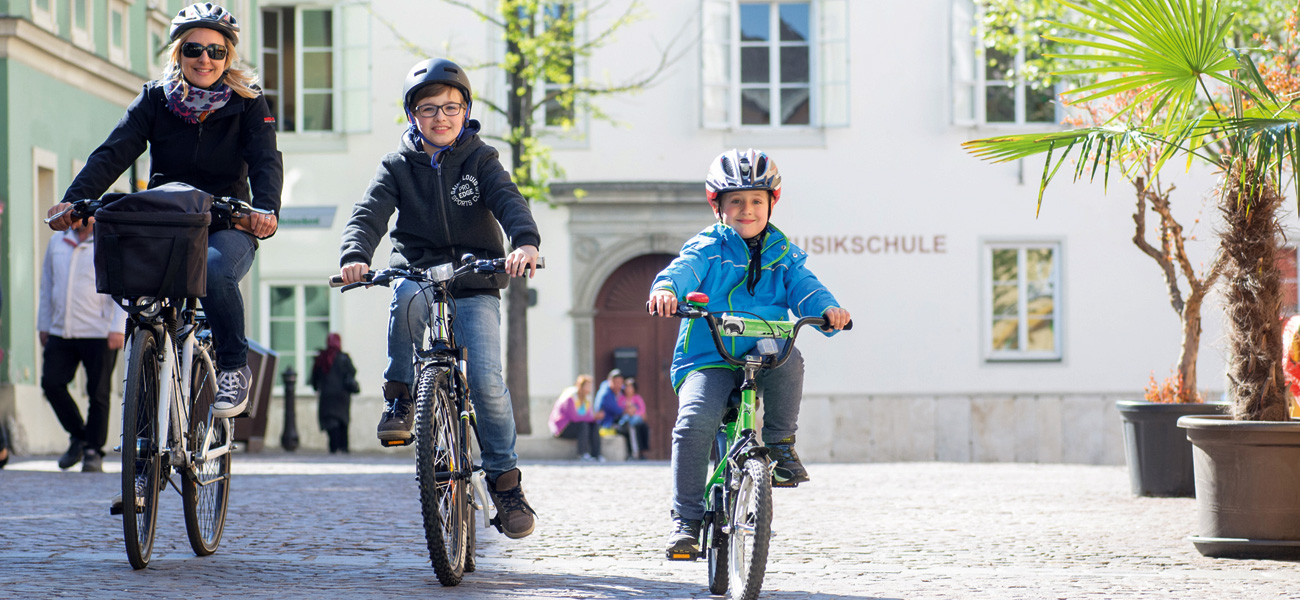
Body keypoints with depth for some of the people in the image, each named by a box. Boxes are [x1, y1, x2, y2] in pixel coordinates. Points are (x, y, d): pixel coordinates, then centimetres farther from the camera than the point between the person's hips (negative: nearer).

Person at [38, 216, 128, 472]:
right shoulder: (57, 241, 14)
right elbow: (47, 285, 22)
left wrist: (118, 328, -12)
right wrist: (43, 325, 19)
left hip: (99, 333, -5)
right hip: (61, 332, 5)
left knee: (98, 392, -2)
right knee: (51, 383, -5)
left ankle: (93, 451, 10)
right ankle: (78, 436, 15)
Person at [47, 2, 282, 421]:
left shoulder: (247, 103, -1)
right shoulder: (156, 99, 1)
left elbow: (266, 161, -14)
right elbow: (113, 153, -11)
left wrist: (266, 209, -37)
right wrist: (74, 199, -29)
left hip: (227, 228, -2)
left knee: (214, 270, -36)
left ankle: (235, 368, -14)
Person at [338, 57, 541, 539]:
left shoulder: (479, 160, 5)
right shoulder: (398, 166, 7)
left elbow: (509, 202, -12)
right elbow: (369, 213, -8)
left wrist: (525, 242, -35)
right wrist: (355, 256, -30)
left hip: (475, 286, 0)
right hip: (418, 274, 0)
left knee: (486, 380, -17)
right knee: (408, 298, -38)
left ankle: (505, 481, -2)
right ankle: (400, 398, -18)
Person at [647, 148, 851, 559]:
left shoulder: (783, 255, 13)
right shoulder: (708, 248, 3)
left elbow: (805, 288, 1)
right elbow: (684, 269, -16)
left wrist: (828, 309, -22)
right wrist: (666, 289, -40)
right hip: (708, 360, -2)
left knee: (789, 358, -32)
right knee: (695, 421, -26)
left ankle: (781, 444, -10)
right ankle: (686, 518, -16)